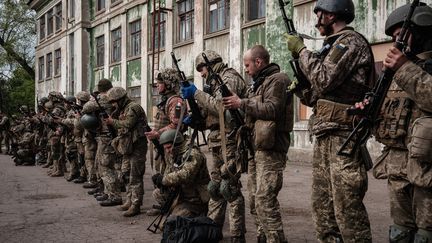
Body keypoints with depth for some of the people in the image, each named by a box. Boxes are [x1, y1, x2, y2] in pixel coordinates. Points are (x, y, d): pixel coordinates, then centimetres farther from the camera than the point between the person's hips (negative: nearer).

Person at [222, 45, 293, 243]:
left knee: (265, 200, -15)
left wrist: (242, 103, -13)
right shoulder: (258, 83, 23)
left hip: (270, 149, -9)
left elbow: (272, 109, -19)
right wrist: (236, 106, 11)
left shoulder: (277, 80, -5)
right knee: (255, 200, 10)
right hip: (255, 148, 10)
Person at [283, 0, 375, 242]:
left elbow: (323, 80, -18)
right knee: (323, 207, 12)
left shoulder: (351, 41, -6)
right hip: (325, 137, 10)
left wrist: (302, 50, -6)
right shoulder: (334, 45, 21)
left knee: (348, 209, -7)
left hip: (342, 137, -10)